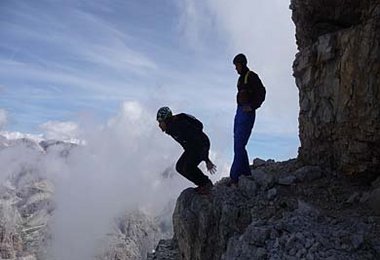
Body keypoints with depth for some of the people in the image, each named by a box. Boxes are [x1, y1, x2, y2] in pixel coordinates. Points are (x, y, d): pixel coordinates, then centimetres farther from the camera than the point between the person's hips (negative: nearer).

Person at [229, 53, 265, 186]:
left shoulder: (251, 76, -7)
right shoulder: (241, 78, 20)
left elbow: (261, 92, -14)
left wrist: (252, 107, -19)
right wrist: (240, 110, 10)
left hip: (247, 113, -10)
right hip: (239, 111, 10)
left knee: (239, 144, -14)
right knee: (238, 144, 10)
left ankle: (234, 178, -14)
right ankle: (246, 173, 18)